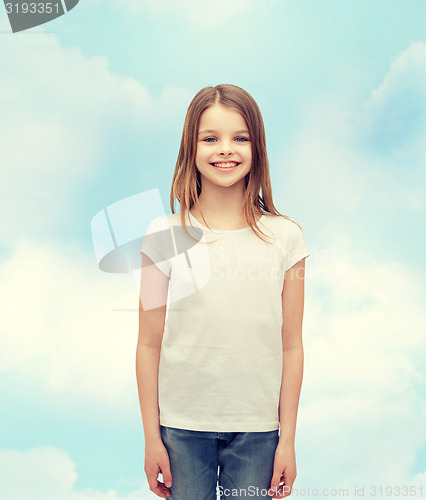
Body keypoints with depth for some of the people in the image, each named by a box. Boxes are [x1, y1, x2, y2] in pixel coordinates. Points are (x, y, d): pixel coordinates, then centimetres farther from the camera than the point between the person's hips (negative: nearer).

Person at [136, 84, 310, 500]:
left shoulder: (285, 237, -3)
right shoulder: (164, 235, -5)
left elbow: (291, 346, 0)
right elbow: (150, 345, -2)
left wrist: (288, 438, 1)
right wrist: (151, 436, 0)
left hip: (257, 429, 1)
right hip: (182, 426, 0)